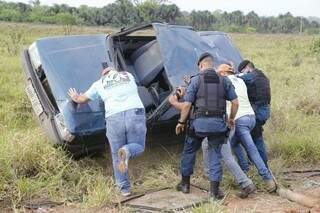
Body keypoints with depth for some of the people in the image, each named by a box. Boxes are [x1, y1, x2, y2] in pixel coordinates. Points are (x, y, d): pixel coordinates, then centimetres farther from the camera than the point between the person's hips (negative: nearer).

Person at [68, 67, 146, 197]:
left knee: (117, 156, 14)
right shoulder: (129, 75, 25)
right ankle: (127, 151, -17)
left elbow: (82, 99, 32)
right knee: (138, 147, 16)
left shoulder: (99, 83, 21)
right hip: (135, 113, 0)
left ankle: (124, 189, 14)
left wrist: (75, 97, 56)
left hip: (114, 117, 0)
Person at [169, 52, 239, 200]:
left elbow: (186, 105, -6)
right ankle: (214, 190, 8)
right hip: (218, 123, 2)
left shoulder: (196, 80, -3)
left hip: (199, 122, -2)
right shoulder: (224, 81, 6)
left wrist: (181, 122, 7)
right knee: (215, 155, 11)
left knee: (189, 151, 17)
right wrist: (231, 119, 19)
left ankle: (185, 184, 28)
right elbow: (235, 102, 4)